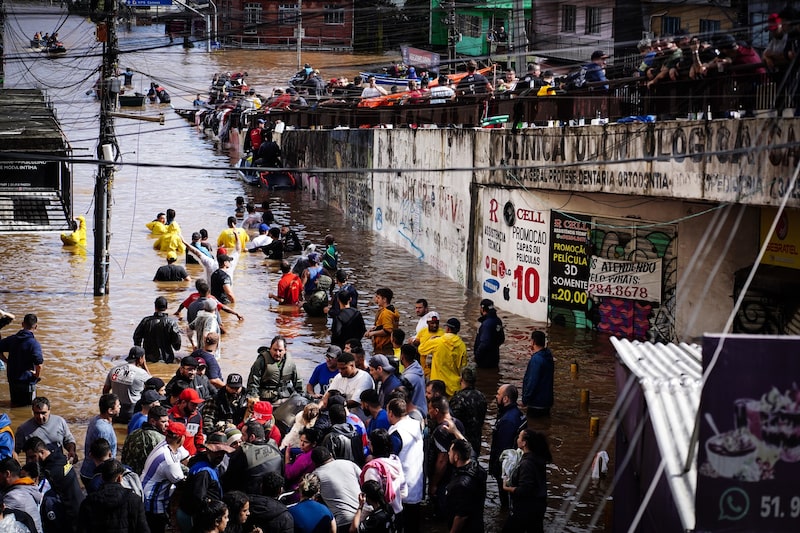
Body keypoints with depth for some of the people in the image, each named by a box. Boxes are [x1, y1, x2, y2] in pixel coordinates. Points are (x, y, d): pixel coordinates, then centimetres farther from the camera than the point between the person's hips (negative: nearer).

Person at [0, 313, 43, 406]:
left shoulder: (12, 339, -1)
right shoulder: (34, 343, -19)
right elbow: (39, 364, -27)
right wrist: (37, 375, -9)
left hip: (12, 379, 5)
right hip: (26, 380, -5)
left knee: (15, 403, 24)